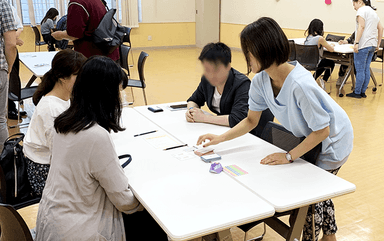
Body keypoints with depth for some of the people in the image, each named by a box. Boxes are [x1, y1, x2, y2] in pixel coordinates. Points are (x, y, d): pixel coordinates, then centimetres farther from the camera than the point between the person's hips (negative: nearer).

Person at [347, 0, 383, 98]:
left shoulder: (362, 10, -5)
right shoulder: (373, 12, 22)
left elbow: (361, 26, -17)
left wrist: (356, 43, -20)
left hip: (363, 45, -9)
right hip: (372, 45, 9)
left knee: (360, 70, -4)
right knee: (366, 69, 10)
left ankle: (357, 92, 1)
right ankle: (363, 92, 13)